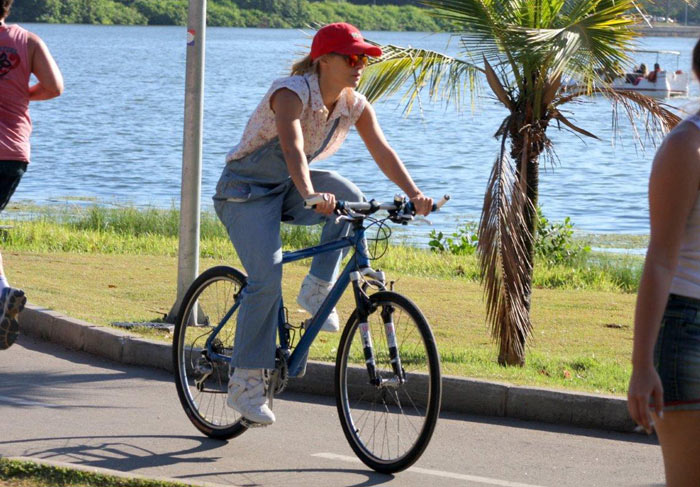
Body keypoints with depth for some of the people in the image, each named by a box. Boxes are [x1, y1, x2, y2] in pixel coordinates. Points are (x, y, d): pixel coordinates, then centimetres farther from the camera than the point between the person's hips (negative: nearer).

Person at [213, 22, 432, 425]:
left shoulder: (355, 105, -4)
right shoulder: (292, 93, -25)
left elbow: (382, 151, -13)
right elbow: (293, 148, -42)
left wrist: (413, 193, -30)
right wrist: (310, 195, -59)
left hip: (288, 188, 6)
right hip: (246, 189, -6)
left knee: (351, 198, -24)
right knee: (267, 278, -22)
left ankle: (317, 289, -10)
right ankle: (246, 382, -12)